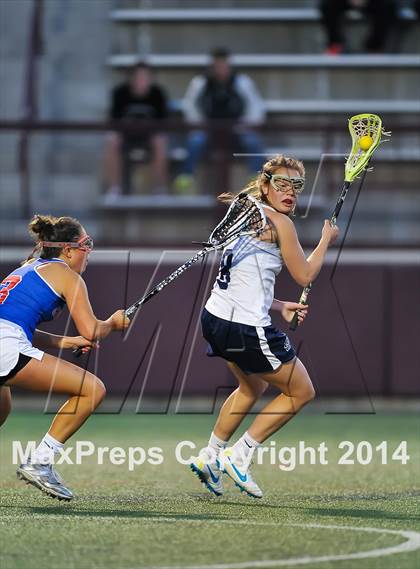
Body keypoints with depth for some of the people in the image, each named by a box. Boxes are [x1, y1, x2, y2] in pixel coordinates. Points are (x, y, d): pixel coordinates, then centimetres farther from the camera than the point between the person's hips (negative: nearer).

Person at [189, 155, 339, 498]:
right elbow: (305, 276, -4)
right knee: (302, 392, 8)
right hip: (246, 328, -9)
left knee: (253, 387, 33)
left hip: (215, 316, 9)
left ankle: (210, 457, 34)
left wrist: (279, 306, 20)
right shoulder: (279, 222, -11)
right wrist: (326, 241, 10)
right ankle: (240, 456, 6)